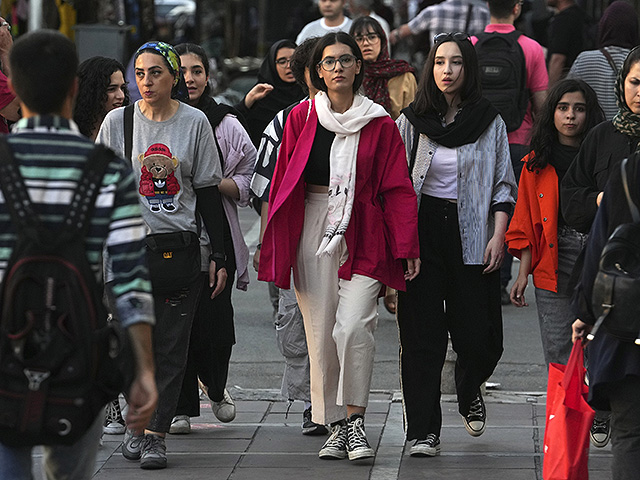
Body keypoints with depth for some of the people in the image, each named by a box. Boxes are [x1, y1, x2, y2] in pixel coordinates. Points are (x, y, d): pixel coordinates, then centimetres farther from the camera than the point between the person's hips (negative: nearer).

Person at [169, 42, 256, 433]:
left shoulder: (226, 125, 7)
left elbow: (248, 181, 8)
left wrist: (216, 184, -10)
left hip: (215, 236, 0)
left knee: (215, 320, -4)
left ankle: (216, 386, 26)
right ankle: (182, 407, 9)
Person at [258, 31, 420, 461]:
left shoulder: (379, 124, 3)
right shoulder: (302, 118, 8)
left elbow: (397, 188, 2)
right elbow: (283, 181, 11)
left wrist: (407, 247, -5)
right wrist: (273, 245, 8)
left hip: (362, 237, -2)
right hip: (312, 231, 2)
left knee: (353, 327, -17)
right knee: (321, 332, 2)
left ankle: (355, 420, -6)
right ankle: (336, 426, 11)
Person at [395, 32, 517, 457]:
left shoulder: (490, 123, 4)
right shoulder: (411, 121, 5)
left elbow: (503, 185, 6)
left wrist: (498, 235, -6)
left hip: (472, 234, 0)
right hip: (423, 231, 0)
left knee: (479, 337, -1)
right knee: (422, 335, -3)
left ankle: (469, 392, 33)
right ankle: (424, 431, 2)